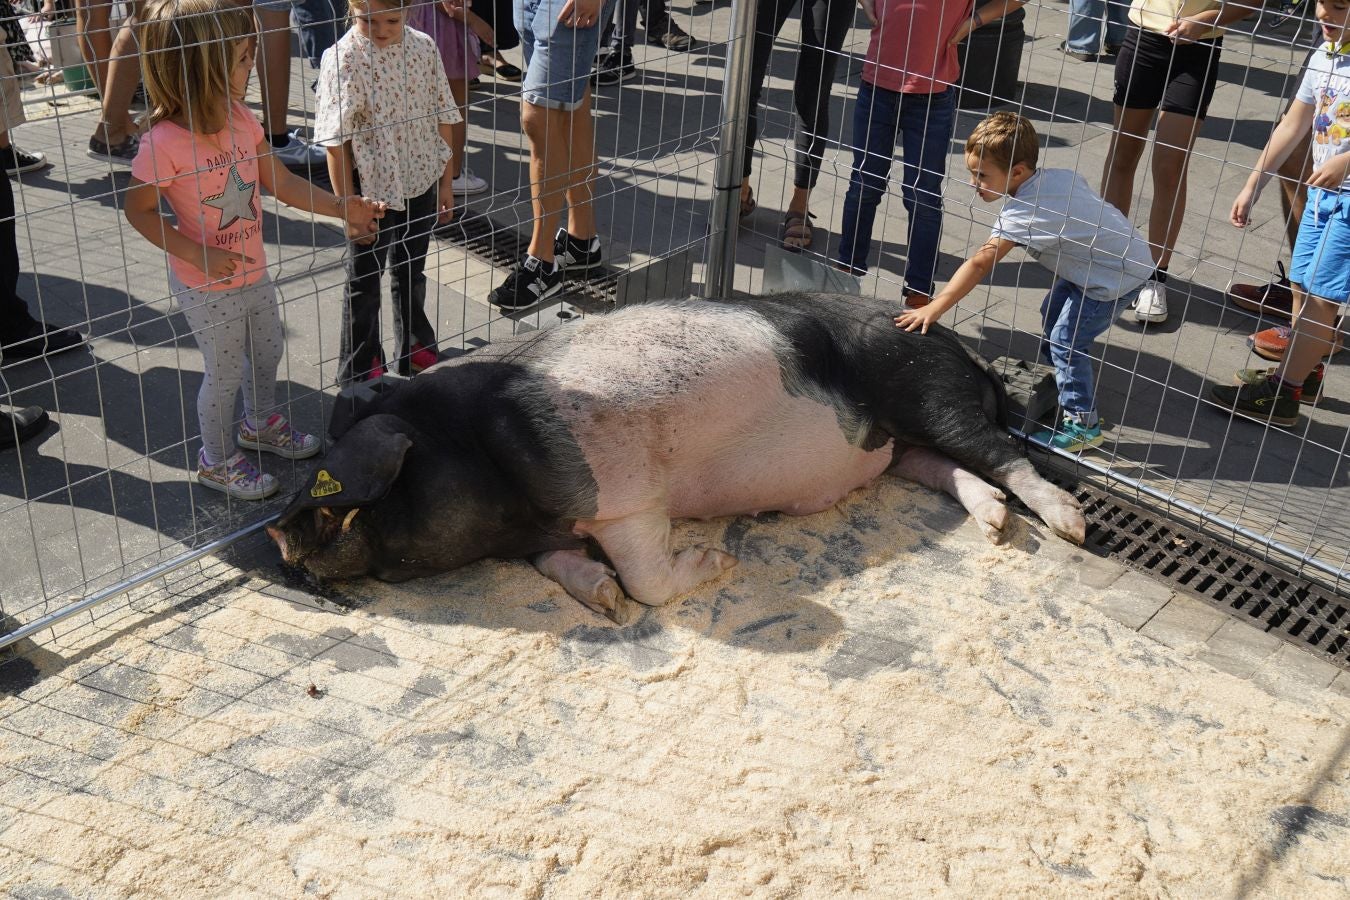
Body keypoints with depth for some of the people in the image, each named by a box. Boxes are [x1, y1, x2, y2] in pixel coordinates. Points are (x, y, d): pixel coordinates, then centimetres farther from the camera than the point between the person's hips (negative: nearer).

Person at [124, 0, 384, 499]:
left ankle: (260, 424, 53)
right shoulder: (164, 142, -28)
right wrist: (199, 255, -24)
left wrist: (342, 207, -8)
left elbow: (283, 183, 1)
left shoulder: (241, 118, -7)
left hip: (253, 273, 7)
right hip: (207, 288, -7)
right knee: (226, 373, 10)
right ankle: (216, 460, 35)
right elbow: (139, 210, -17)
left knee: (267, 351, 25)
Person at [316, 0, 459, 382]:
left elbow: (443, 119, 4)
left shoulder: (424, 48, -5)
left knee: (411, 274, 22)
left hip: (421, 184, 4)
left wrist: (446, 183, 5)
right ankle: (360, 370, 27)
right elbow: (337, 142, -15)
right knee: (363, 282, 12)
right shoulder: (343, 59, -16)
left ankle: (416, 350, 41)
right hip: (373, 190, -4)